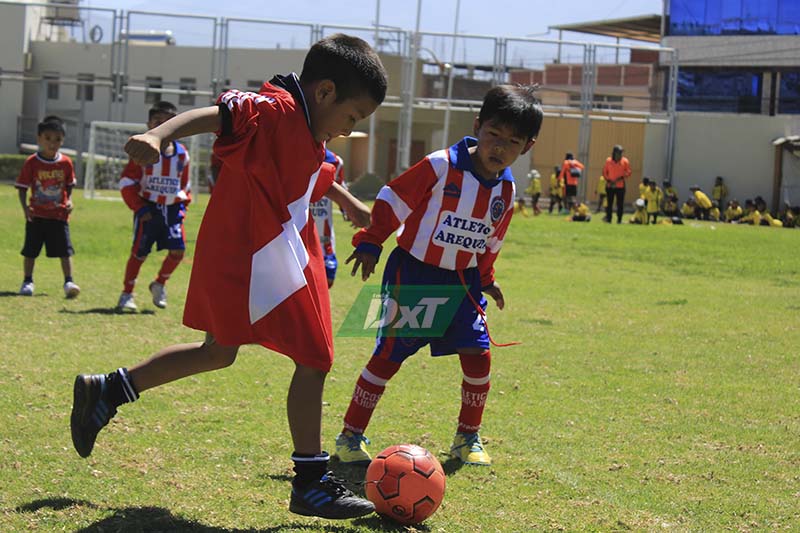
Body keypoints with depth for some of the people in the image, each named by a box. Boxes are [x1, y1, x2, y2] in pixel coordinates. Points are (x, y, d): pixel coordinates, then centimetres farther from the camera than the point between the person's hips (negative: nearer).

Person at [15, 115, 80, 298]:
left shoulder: (66, 163, -1)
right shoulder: (31, 163, -6)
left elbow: (70, 185, 12)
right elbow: (22, 187, -3)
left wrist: (69, 201, -4)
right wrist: (25, 207, -15)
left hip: (59, 215, 1)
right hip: (36, 215, -1)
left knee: (65, 250, -4)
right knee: (30, 250, 5)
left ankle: (68, 282, 0)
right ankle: (27, 281, 18)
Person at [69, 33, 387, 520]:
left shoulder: (307, 134, 13)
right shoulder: (277, 110, -17)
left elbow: (316, 176, 35)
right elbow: (217, 114, -33)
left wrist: (352, 205, 50)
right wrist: (159, 135, -51)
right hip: (259, 257, -11)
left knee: (220, 351, 25)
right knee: (315, 359, -4)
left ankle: (107, 391, 31)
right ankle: (312, 484, 4)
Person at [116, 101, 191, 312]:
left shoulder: (181, 153, 6)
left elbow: (184, 183, 19)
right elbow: (127, 182, -5)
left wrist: (183, 205, 7)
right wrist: (139, 208, -11)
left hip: (172, 208, 4)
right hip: (149, 208, -4)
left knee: (178, 250, -5)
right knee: (139, 252, -2)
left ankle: (160, 284, 20)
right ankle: (127, 293, 12)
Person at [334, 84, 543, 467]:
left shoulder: (505, 191, 2)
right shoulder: (441, 166, -16)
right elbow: (393, 200, -10)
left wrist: (485, 279, 18)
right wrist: (369, 244, -11)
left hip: (461, 281, 5)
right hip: (412, 274, -5)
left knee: (478, 356, -4)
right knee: (388, 356, -4)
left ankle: (467, 437, 16)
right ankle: (351, 435, 8)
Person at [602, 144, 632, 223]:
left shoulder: (624, 161, 0)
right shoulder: (608, 161, 4)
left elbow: (628, 173, 1)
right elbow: (604, 172, 10)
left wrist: (621, 178, -14)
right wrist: (608, 180, -4)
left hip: (620, 186, -1)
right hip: (610, 186, 1)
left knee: (620, 204, -1)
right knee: (609, 203, 3)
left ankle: (619, 220, 4)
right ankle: (608, 219, 8)